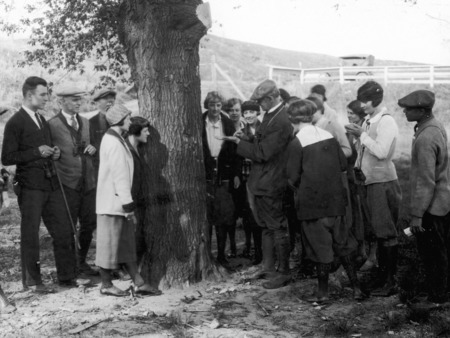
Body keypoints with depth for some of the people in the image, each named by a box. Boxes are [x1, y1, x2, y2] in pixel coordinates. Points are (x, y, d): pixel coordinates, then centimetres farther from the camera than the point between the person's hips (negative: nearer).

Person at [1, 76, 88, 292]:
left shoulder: (43, 121, 17)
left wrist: (54, 153, 6)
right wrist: (37, 152, -16)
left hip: (51, 183, 7)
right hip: (30, 187, -7)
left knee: (64, 231, 6)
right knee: (30, 234, 3)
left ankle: (67, 276, 16)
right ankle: (32, 281, 13)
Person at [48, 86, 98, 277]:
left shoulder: (85, 122, 13)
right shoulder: (52, 125, -5)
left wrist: (93, 149, 2)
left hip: (88, 181, 6)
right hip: (68, 183, -6)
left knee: (89, 224, 10)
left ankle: (81, 262, 25)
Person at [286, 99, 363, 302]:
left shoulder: (296, 144, -14)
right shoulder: (329, 137, 3)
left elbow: (293, 177, -12)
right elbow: (343, 164, 6)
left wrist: (298, 189, 8)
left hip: (312, 203, -5)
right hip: (335, 200, 5)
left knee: (320, 247, 5)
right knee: (342, 243, 14)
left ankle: (323, 292, 14)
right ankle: (356, 287, 17)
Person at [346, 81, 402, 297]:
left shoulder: (386, 122, -12)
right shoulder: (368, 121, 12)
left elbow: (381, 152, -21)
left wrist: (361, 135, -16)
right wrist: (357, 136, 1)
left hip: (383, 182, -8)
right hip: (371, 181, 8)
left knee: (386, 232, -3)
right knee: (379, 231, 14)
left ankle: (390, 281, 4)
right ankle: (382, 275, 22)